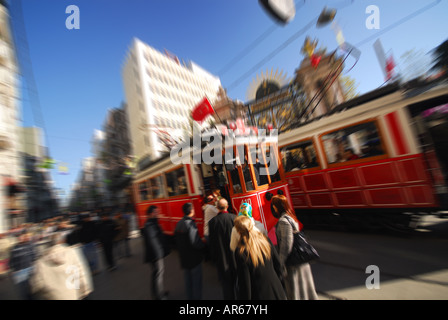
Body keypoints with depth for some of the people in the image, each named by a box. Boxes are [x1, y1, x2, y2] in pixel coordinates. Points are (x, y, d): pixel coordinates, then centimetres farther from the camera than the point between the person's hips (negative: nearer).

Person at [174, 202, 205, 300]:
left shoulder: (179, 224, -2)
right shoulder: (191, 224, -26)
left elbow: (177, 241, 8)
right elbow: (196, 243, -27)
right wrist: (204, 245, -10)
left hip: (184, 258, 8)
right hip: (194, 258, -7)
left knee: (188, 280, 23)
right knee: (196, 281, 10)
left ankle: (190, 297, 39)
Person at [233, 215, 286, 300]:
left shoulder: (240, 252, -26)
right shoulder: (265, 239, -12)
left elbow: (245, 282, -17)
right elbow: (278, 265, 1)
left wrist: (244, 297, -2)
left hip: (259, 295, -4)